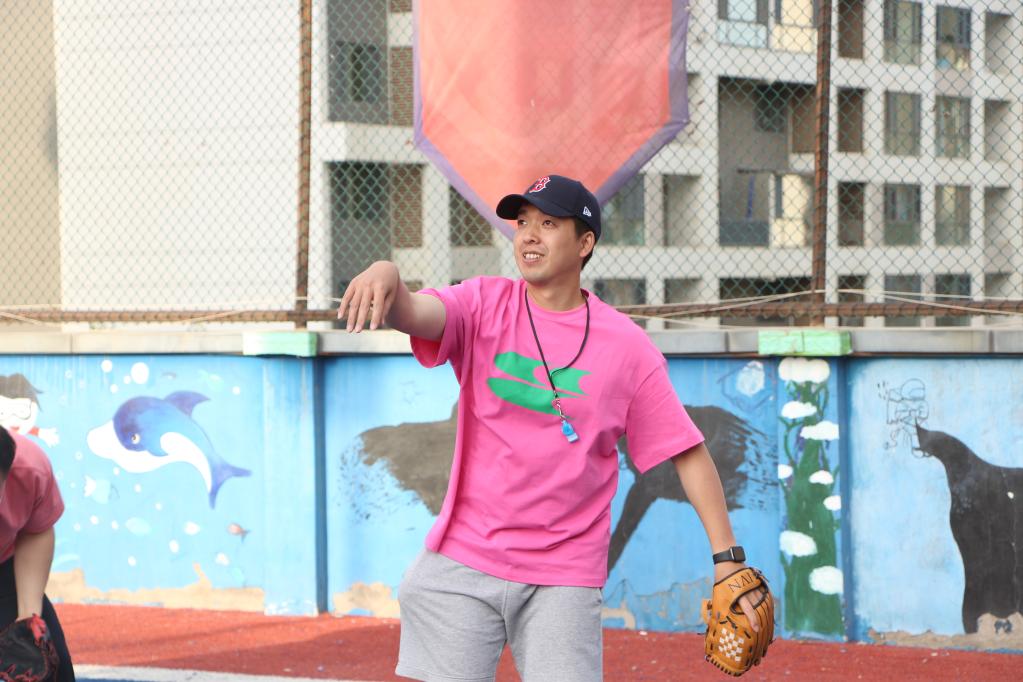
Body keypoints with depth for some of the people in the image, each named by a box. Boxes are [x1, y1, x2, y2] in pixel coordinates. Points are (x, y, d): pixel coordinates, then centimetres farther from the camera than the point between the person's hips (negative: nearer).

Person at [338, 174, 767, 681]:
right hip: (461, 565, 1)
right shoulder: (485, 306, 2)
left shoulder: (627, 346, 0)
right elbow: (413, 313, -19)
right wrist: (386, 277, -43)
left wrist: (726, 556, -6)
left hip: (565, 581, -1)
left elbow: (687, 453, 2)